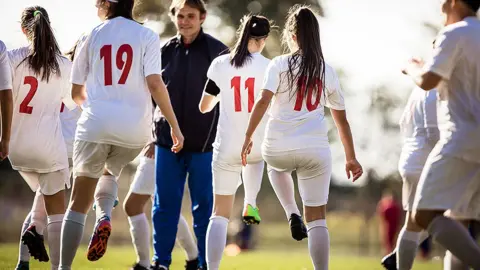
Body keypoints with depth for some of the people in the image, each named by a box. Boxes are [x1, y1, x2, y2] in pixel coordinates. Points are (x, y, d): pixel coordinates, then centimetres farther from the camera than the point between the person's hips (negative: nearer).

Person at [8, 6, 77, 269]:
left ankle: (33, 226, 1)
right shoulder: (63, 65, -3)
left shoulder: (13, 59, -6)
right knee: (56, 208, 6)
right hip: (48, 144, -2)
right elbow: (73, 102, 11)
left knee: (44, 190, 26)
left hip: (17, 145, 2)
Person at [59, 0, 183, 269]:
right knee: (110, 173, 29)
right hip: (135, 128, 1)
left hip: (96, 124, -1)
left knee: (79, 203, 8)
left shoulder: (92, 36, 6)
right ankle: (105, 217, -2)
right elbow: (155, 84, -8)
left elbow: (76, 91, 11)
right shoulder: (147, 36, 2)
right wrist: (175, 125, -3)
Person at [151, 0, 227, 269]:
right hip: (167, 140, 3)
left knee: (205, 206, 2)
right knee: (165, 204, 6)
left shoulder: (217, 51, -4)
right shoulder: (165, 51, 6)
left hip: (204, 143, -3)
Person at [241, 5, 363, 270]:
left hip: (278, 148, -1)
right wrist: (351, 158, 22)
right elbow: (341, 119, 15)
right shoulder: (327, 71, 10)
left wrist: (248, 136, -7)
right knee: (317, 219, 6)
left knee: (276, 166, 38)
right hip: (315, 149, 1)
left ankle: (292, 214, 18)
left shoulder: (280, 64, -1)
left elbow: (263, 101, -13)